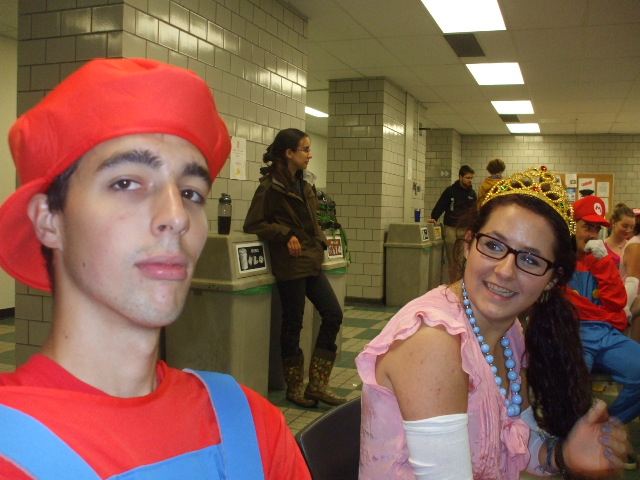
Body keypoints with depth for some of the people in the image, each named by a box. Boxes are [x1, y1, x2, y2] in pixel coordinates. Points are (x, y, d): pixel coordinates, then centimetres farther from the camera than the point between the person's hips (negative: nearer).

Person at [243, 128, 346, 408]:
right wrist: (286, 235, -18)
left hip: (312, 262, 8)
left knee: (333, 314, 5)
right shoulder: (271, 186, -11)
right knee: (293, 324, 2)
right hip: (290, 265, -8)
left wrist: (320, 243, 8)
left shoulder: (304, 183, 13)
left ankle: (317, 384, 15)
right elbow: (253, 224, -11)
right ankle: (294, 388, 19)